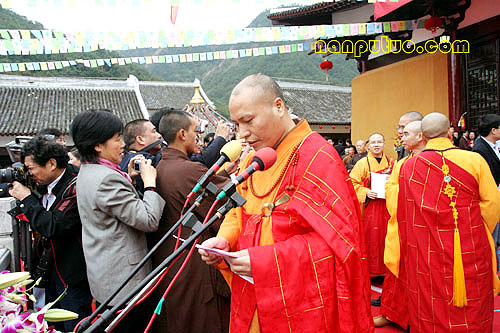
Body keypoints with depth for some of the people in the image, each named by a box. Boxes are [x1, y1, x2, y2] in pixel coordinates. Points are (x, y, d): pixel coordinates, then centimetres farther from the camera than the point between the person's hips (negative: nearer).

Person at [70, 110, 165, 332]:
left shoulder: (88, 172, 9)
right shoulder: (106, 178, -24)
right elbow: (149, 220, -25)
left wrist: (129, 178, 8)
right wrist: (149, 182, -14)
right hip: (122, 279, -10)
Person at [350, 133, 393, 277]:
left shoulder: (391, 163, 10)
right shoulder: (362, 163, -1)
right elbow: (353, 183, -2)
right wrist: (365, 192, -16)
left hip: (387, 207, 3)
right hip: (370, 207, -3)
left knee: (386, 237, 7)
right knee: (371, 238, -1)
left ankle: (385, 269, 20)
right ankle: (369, 271, 11)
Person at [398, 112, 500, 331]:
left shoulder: (408, 166, -6)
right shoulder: (475, 160, -6)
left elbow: (399, 210, 1)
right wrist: (474, 232, 11)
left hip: (425, 254, 0)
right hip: (471, 252, 0)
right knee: (474, 311, 17)